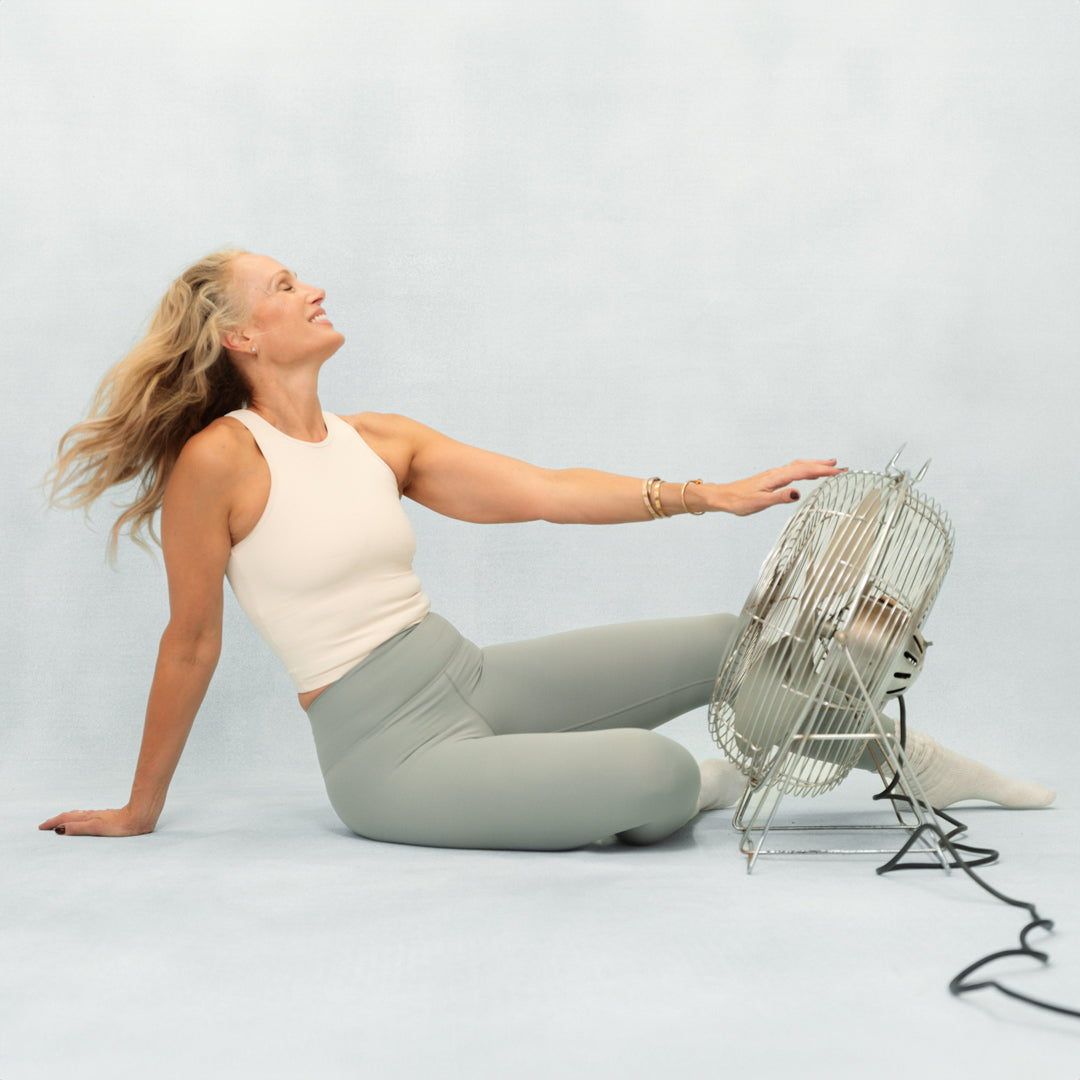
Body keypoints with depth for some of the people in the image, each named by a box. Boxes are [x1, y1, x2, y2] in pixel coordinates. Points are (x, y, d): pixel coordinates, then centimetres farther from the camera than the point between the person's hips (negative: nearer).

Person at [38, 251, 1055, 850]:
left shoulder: (380, 439, 5)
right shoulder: (219, 459, -13)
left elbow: (542, 491, 0)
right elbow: (190, 645, -6)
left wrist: (708, 494, -7)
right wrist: (137, 814, 2)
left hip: (474, 678, 7)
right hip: (389, 752, -6)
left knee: (733, 641, 2)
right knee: (654, 773, -27)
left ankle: (915, 764, 26)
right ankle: (700, 787, 13)